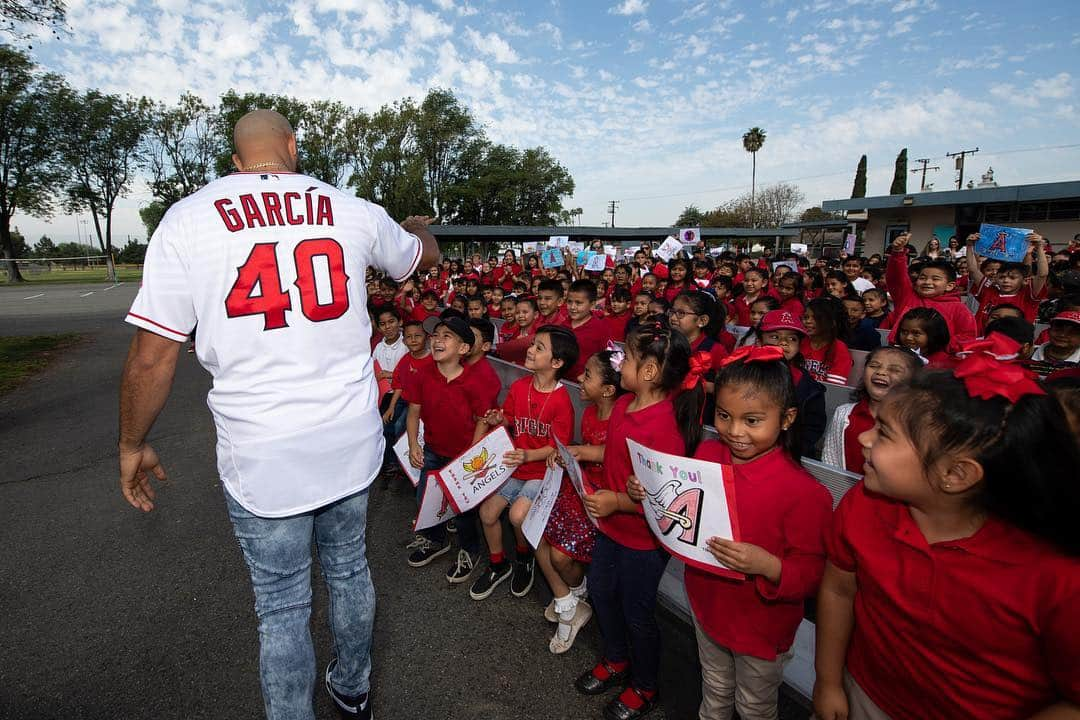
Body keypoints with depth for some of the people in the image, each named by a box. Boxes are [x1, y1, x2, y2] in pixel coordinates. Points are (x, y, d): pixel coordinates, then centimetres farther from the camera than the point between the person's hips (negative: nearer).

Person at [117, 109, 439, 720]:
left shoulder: (189, 219, -6)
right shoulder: (354, 211, 0)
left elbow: (152, 355, -6)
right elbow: (426, 256, 19)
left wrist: (133, 445, 10)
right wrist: (418, 225, 43)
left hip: (262, 457, -3)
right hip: (352, 444, 3)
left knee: (282, 607, 15)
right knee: (350, 570, 24)